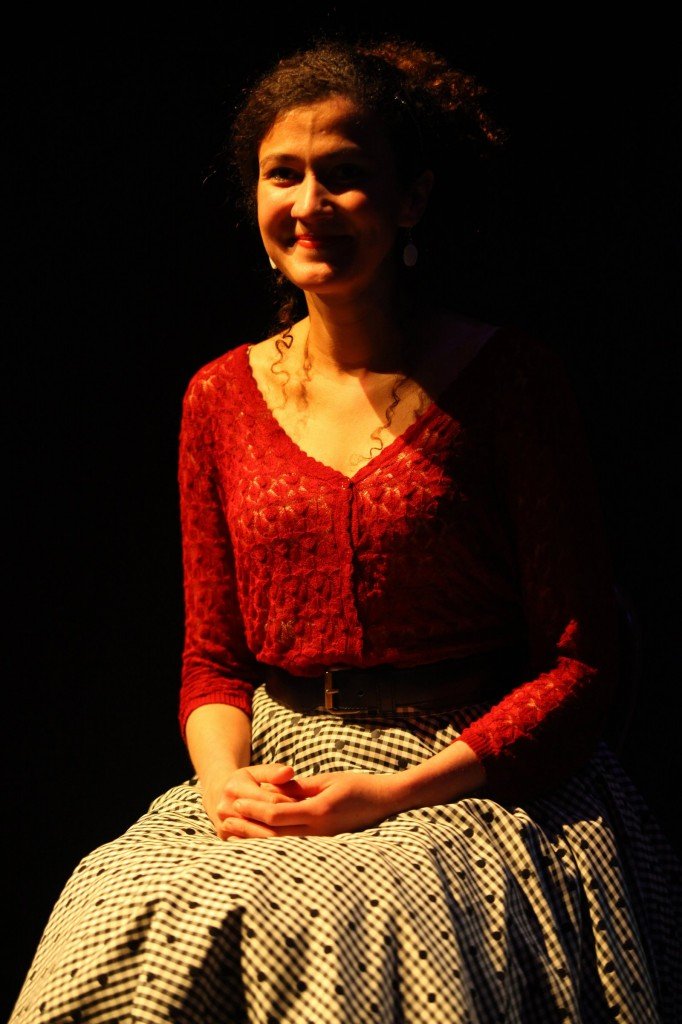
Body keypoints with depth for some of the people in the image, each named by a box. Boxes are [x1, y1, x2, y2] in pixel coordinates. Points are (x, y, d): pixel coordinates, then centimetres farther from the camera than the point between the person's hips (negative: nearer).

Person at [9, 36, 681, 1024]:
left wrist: (397, 793, -15)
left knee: (330, 922, -33)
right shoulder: (222, 396, 10)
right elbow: (213, 656, 14)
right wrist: (224, 782, -8)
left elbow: (582, 660, -5)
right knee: (120, 917, -23)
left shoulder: (509, 379, -3)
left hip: (476, 784, -4)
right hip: (276, 779, 4)